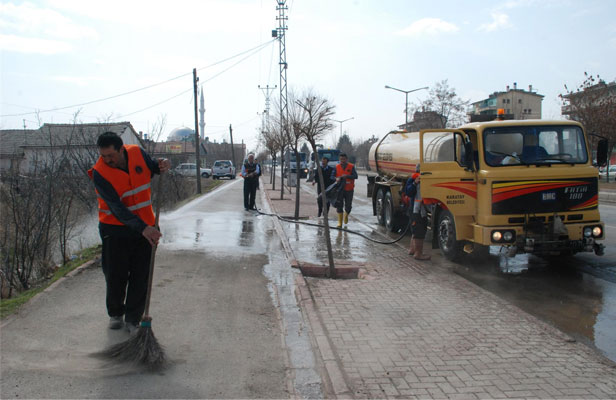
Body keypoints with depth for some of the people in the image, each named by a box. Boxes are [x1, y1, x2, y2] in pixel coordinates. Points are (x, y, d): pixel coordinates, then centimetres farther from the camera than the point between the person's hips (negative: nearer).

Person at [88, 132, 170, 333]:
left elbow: (151, 169, 17)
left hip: (145, 227, 3)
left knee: (141, 277, 4)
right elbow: (117, 208, -25)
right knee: (115, 275, 6)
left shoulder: (137, 153, -6)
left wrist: (161, 166, -9)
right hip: (115, 229, -3)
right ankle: (115, 314, 31)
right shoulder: (99, 172, -18)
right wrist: (142, 228, -35)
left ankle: (133, 319, 18)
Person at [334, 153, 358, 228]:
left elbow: (355, 176, -10)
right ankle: (340, 222, 2)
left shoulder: (351, 167, 0)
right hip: (340, 189, 1)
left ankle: (346, 215, 37)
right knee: (339, 206, -3)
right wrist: (336, 178, -17)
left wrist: (347, 176, -24)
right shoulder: (337, 167, 5)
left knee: (348, 205, 4)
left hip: (349, 190, -1)